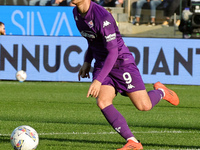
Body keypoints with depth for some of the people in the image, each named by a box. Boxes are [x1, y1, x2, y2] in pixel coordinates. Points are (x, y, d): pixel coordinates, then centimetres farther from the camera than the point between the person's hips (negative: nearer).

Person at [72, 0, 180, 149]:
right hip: (101, 64, 7)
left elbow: (113, 52, -27)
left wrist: (98, 80, -31)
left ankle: (160, 91, 29)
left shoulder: (102, 16, -26)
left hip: (121, 62, -7)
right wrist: (87, 62, 13)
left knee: (144, 106, -7)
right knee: (102, 102, -19)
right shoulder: (76, 13, 1)